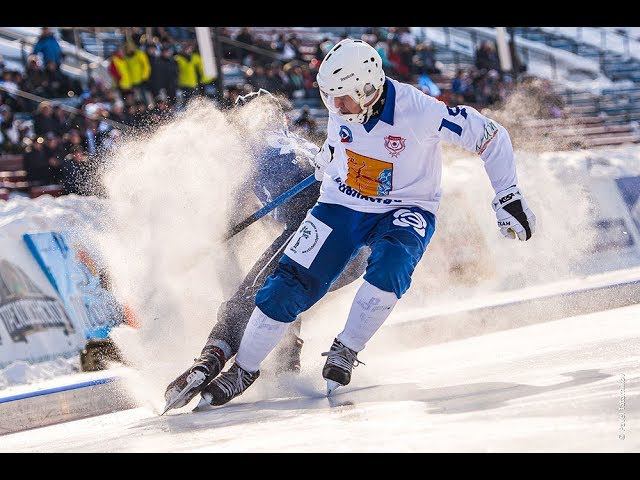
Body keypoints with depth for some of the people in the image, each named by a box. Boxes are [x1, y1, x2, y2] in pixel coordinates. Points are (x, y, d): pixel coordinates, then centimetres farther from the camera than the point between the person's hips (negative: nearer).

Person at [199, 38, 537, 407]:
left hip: (405, 212, -3)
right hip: (344, 206, 4)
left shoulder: (418, 111, -27)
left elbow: (490, 136, -16)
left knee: (390, 268, -36)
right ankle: (244, 370, 8)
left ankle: (345, 351, -17)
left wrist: (509, 196, -17)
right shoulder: (343, 111, -12)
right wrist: (323, 166, 28)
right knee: (290, 286, -8)